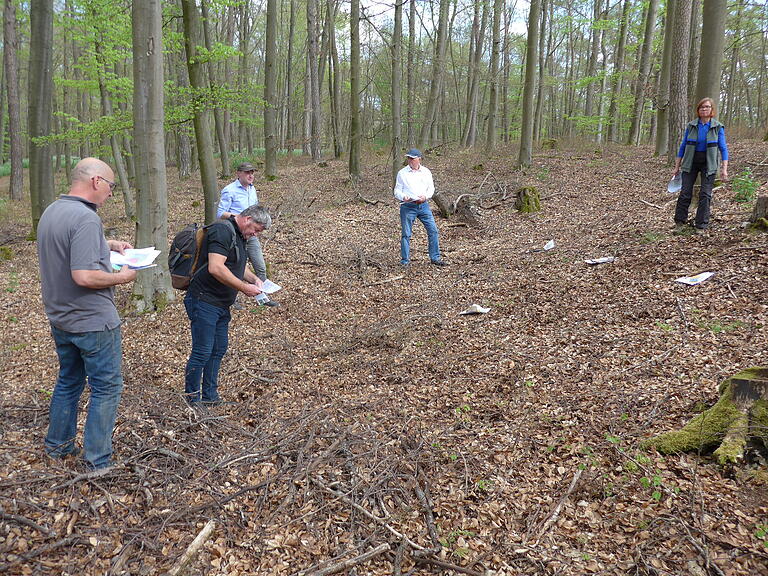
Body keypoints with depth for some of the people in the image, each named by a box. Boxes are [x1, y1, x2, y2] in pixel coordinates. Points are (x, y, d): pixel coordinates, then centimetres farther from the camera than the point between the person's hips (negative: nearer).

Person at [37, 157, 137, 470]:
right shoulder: (86, 218, -24)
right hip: (93, 321, -9)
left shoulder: (51, 212, 7)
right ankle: (98, 462, 11)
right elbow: (84, 276, -30)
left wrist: (109, 244, 16)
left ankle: (58, 445, 37)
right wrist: (120, 277, -15)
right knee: (106, 387, 4)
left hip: (60, 318, 9)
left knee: (68, 380, 23)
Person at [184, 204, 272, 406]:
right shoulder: (223, 230, -17)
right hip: (204, 301, -10)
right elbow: (215, 268, -28)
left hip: (221, 305, 11)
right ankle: (191, 399, 8)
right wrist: (244, 287, -21)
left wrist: (254, 279, 11)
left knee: (219, 350, 14)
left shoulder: (239, 236, 16)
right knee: (202, 352, -5)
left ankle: (210, 397, 25)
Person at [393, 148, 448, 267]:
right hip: (408, 206, -2)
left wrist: (425, 196, -9)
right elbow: (397, 190, 4)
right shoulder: (402, 173, 3)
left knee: (433, 230, 0)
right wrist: (403, 197, -18)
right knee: (406, 234, -2)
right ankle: (405, 260, 9)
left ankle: (435, 258, 11)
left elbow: (431, 188, 12)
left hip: (423, 205, 3)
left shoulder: (426, 172, 10)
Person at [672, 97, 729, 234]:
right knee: (685, 192, -2)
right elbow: (683, 146, 7)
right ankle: (679, 222, 9)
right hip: (691, 162, 1)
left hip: (708, 164, -1)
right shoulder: (691, 126, 2)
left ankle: (701, 225, 4)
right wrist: (677, 167, 6)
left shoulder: (718, 127, -1)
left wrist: (724, 169, -9)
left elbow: (723, 148, -1)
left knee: (705, 194, -3)